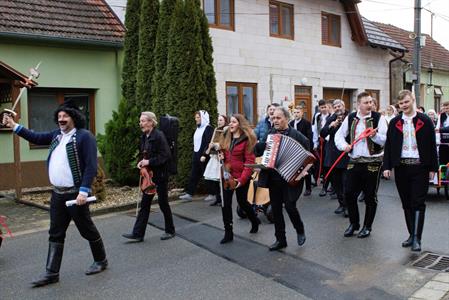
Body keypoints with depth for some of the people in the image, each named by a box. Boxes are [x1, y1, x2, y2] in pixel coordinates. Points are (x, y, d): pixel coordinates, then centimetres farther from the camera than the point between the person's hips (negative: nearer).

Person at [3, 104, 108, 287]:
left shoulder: (84, 136, -13)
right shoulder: (57, 135, 11)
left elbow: (91, 166, -18)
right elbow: (36, 138, 22)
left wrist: (84, 191, -24)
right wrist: (14, 126, 13)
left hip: (75, 194, -7)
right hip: (57, 194, 8)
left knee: (87, 229, 7)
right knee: (55, 234, 9)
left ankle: (101, 261, 26)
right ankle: (52, 273, 15)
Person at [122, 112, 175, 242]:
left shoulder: (159, 136, -15)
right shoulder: (144, 137, 8)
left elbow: (165, 155, -21)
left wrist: (149, 162, -21)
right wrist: (141, 162, 1)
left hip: (160, 175, -7)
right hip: (148, 175, 7)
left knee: (163, 203, 5)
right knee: (144, 204, 7)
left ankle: (170, 231, 22)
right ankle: (138, 234, 11)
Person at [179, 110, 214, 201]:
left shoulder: (208, 128, -12)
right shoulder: (198, 128, 15)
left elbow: (209, 143, -19)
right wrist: (195, 154, 18)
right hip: (196, 154, 8)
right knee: (193, 175, 7)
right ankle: (189, 194, 9)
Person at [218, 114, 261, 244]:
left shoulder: (247, 139, -10)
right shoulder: (227, 137, 9)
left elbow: (250, 161, -14)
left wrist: (242, 179, -21)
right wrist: (222, 156, -1)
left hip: (241, 177, -5)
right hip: (227, 175, 5)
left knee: (242, 202, 9)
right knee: (225, 203, 1)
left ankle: (255, 220, 38)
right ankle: (228, 233, 10)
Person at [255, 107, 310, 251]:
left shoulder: (297, 136, -7)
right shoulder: (271, 134, 8)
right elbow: (259, 150, 10)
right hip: (273, 179, 5)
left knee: (289, 206, -8)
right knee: (276, 209, 10)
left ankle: (300, 231, 22)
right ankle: (280, 239, 24)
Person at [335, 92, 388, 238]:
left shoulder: (378, 118, -5)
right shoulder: (350, 118, 5)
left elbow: (385, 139, -11)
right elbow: (339, 135, 10)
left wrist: (375, 135, -30)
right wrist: (344, 145, -9)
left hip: (373, 162, -3)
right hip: (354, 161, 3)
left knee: (370, 196, 6)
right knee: (349, 193, 5)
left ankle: (367, 226, 21)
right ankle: (354, 223, 24)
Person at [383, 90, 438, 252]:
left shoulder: (425, 121, 0)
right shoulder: (394, 123, 8)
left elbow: (432, 145, 1)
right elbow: (388, 146, 7)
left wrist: (433, 167, -2)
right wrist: (387, 166, -1)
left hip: (420, 167, -3)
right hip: (401, 167, 3)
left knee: (418, 203, -4)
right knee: (406, 203, 9)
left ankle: (416, 238, -3)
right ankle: (412, 234, 20)